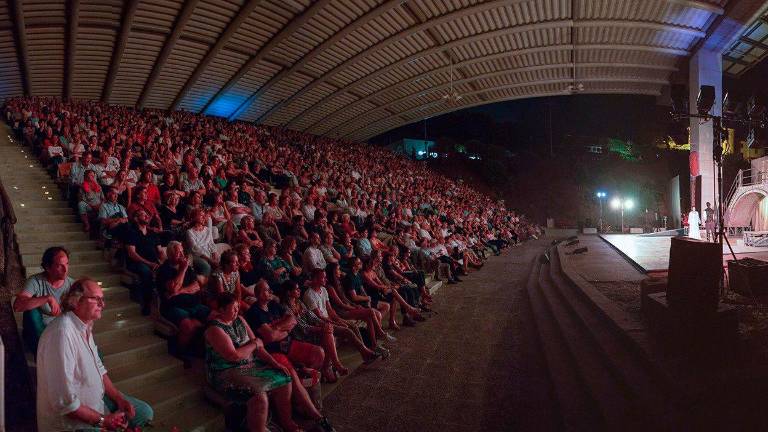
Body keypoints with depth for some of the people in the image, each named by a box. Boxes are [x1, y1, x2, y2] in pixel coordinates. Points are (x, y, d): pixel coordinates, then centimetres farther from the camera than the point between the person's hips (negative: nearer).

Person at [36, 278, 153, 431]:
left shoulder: (85, 326, 4)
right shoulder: (63, 333, -29)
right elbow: (64, 401, -29)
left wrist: (119, 399, 3)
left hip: (97, 398, 9)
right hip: (71, 418, -9)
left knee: (145, 413, 9)